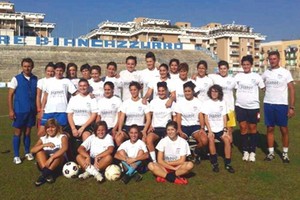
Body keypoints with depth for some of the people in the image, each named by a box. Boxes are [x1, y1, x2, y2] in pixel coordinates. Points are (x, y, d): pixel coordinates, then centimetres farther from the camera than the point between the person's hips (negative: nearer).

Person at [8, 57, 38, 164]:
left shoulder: (35, 79, 3)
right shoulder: (16, 79, -5)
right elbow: (10, 95, -4)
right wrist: (11, 110, -9)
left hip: (31, 111, 3)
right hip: (19, 111, -2)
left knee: (28, 132, 13)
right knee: (18, 133, 5)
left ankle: (27, 152, 27)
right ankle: (16, 156, 14)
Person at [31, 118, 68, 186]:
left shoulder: (62, 137, -4)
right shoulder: (43, 139, 8)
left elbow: (64, 148, -26)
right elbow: (32, 150, -7)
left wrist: (51, 158, -36)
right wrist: (44, 145, -24)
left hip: (59, 161, -3)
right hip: (45, 162, 3)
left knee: (57, 153, -31)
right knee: (39, 152, -21)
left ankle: (44, 174, -37)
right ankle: (48, 174, -32)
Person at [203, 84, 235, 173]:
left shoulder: (222, 103, 11)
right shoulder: (207, 103, 5)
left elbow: (224, 117, 6)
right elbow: (206, 118, -2)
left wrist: (225, 130, -7)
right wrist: (209, 131, -13)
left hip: (221, 129, 2)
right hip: (211, 129, -1)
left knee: (227, 139, -25)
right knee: (211, 139, -30)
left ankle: (227, 163, -14)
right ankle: (214, 163, -19)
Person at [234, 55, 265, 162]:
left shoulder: (256, 76, 0)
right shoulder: (237, 76, 4)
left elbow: (264, 89, 2)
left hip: (253, 106, -1)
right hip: (240, 106, 1)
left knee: (253, 128, 6)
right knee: (243, 128, 5)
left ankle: (252, 151, 17)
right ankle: (245, 151, 17)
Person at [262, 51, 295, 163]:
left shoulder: (285, 72, -3)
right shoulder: (266, 73, 6)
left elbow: (291, 90, -4)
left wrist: (292, 107, -10)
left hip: (282, 105, -2)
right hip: (268, 104, 3)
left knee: (284, 129, 4)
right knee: (270, 129, 8)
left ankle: (285, 153, 18)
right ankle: (271, 152, 17)